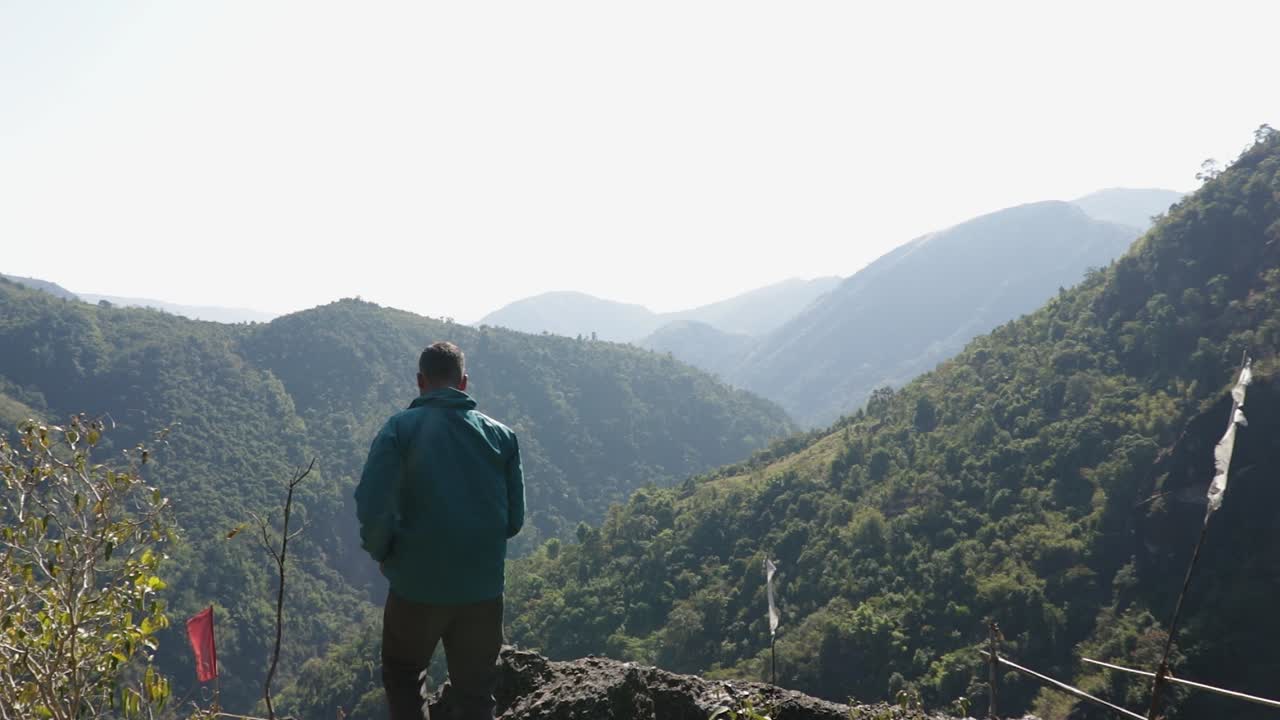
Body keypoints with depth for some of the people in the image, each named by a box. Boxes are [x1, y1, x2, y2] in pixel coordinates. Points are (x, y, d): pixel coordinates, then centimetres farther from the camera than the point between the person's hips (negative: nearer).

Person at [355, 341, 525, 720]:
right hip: (483, 587, 2)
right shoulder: (501, 435, 4)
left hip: (418, 584, -2)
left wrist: (381, 552, 3)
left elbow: (372, 506, -15)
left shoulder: (400, 429, -6)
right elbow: (514, 517, 4)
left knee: (402, 676, 21)